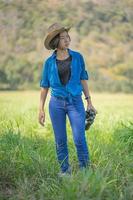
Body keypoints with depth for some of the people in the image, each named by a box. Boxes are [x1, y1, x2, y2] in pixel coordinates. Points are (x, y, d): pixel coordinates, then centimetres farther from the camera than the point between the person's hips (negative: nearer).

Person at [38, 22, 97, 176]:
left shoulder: (77, 57, 1)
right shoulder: (49, 62, -1)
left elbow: (83, 79, 7)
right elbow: (44, 86, 5)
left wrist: (89, 102, 4)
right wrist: (41, 109, 1)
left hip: (75, 102, 0)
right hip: (56, 103, 0)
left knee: (79, 139, -7)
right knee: (60, 140, 6)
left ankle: (85, 169, 7)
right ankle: (64, 171, 20)